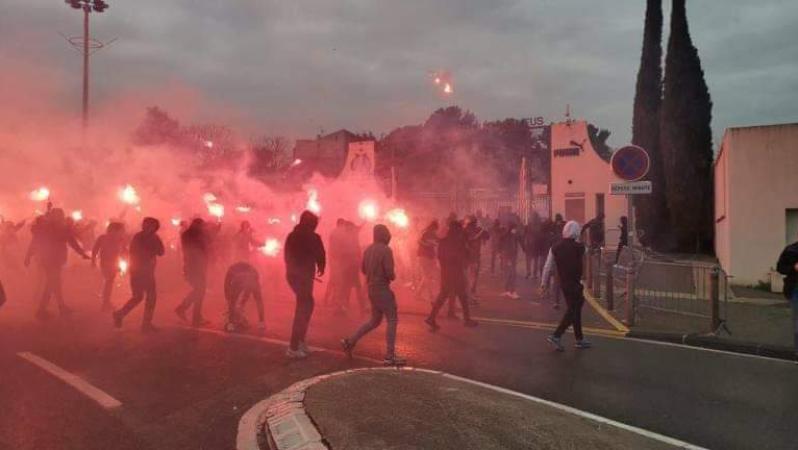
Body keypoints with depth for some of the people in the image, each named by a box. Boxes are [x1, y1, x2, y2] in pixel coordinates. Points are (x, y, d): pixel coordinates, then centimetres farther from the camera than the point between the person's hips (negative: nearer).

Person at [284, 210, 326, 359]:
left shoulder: (291, 236, 9)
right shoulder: (312, 237, -10)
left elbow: (287, 255, 13)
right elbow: (320, 256, -6)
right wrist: (321, 268, 14)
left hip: (292, 274, 7)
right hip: (304, 275, -7)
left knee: (306, 304, 21)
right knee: (303, 308, -1)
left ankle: (300, 340, 22)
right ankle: (294, 348, -1)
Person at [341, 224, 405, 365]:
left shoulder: (368, 250, 9)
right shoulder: (386, 250, -15)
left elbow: (363, 269, 17)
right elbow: (390, 273, -19)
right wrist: (393, 277, 1)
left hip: (371, 288, 8)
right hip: (382, 289, -8)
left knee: (374, 321, 19)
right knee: (392, 320, -1)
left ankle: (350, 342, 15)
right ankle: (390, 356, -2)